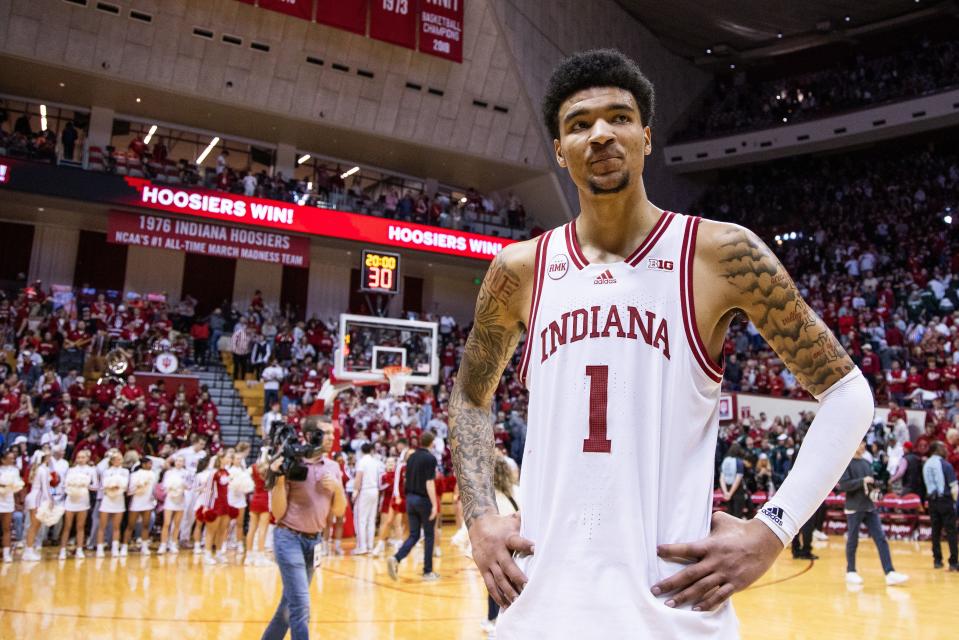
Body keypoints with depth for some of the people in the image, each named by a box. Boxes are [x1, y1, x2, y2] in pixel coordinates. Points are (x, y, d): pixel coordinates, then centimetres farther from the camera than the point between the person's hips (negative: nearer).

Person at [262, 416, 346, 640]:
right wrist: (279, 478, -25)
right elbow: (278, 512, -13)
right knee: (301, 605, -10)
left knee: (290, 602, 18)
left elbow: (339, 511, 6)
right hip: (289, 538, -6)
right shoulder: (292, 465, -13)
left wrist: (338, 487, -12)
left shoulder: (333, 467, 5)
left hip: (315, 540, 6)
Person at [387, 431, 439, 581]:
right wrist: (434, 504, -19)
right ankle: (428, 572, 9)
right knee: (429, 536, 6)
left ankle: (396, 558, -13)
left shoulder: (411, 457, 10)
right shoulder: (430, 458, -12)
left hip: (410, 498, 6)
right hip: (424, 499, -6)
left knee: (413, 535, 10)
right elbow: (429, 483, -18)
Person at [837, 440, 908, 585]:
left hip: (870, 507, 6)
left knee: (881, 539, -2)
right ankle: (851, 572, 19)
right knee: (852, 541, 5)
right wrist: (862, 481, -20)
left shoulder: (867, 463, 11)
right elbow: (843, 485, -16)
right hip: (854, 508, -5)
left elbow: (872, 482, 20)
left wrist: (872, 484, -2)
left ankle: (890, 573, -3)